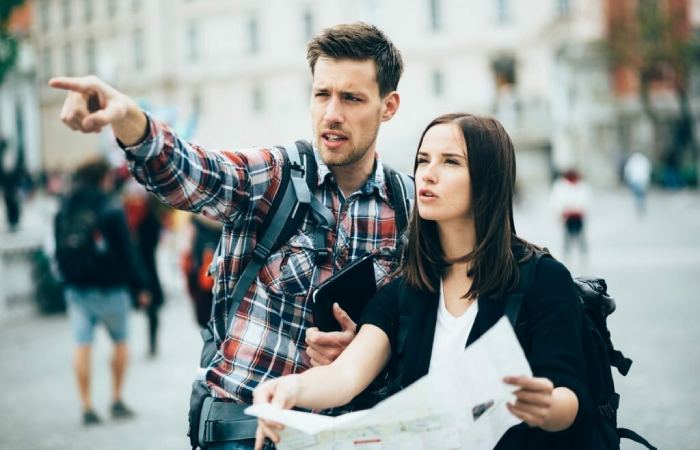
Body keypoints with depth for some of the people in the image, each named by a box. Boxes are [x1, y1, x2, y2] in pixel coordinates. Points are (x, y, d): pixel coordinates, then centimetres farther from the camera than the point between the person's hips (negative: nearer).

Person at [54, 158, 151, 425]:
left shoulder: (63, 210, 6)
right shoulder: (110, 209, -10)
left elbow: (59, 252, 10)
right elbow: (127, 250, -10)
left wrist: (69, 278, 17)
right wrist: (140, 285, -4)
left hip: (76, 289, 4)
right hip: (109, 288, -4)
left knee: (82, 346, 3)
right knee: (120, 342, 12)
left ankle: (86, 407, 4)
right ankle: (117, 401, 13)